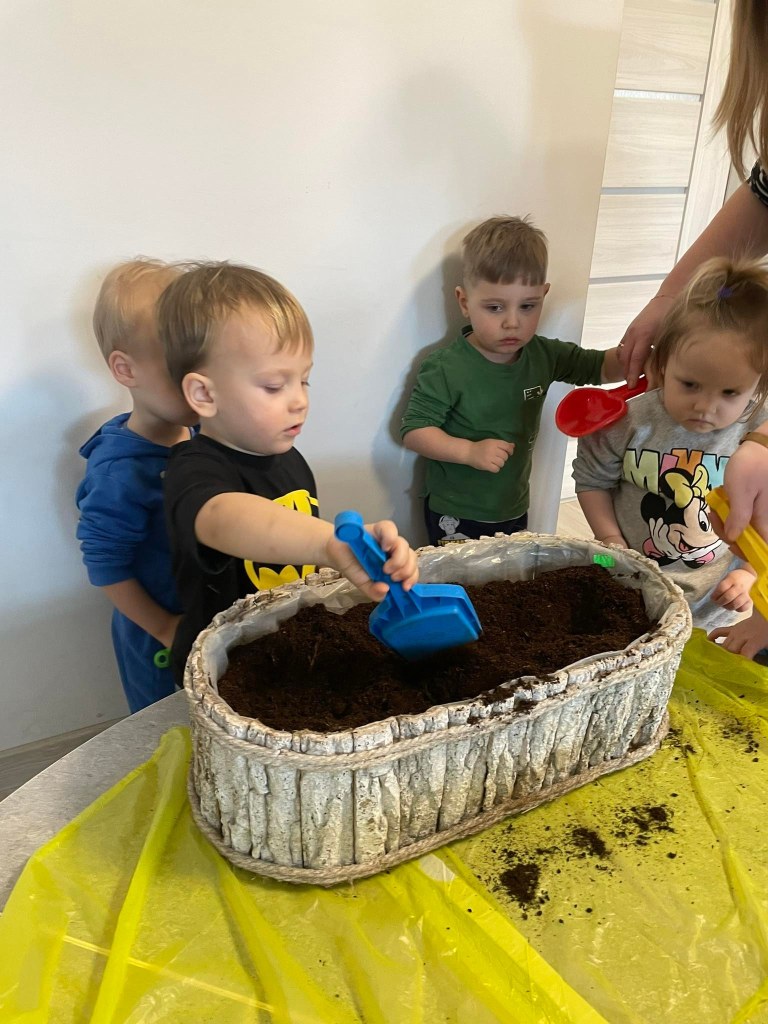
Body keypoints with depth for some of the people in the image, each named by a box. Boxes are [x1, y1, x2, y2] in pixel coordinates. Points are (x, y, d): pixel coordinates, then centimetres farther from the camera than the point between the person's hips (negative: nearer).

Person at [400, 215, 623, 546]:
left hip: (514, 512, 6)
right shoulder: (446, 369, -21)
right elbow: (413, 431, -19)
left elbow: (602, 368, 8)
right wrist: (470, 451, -30)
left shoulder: (544, 355, -3)